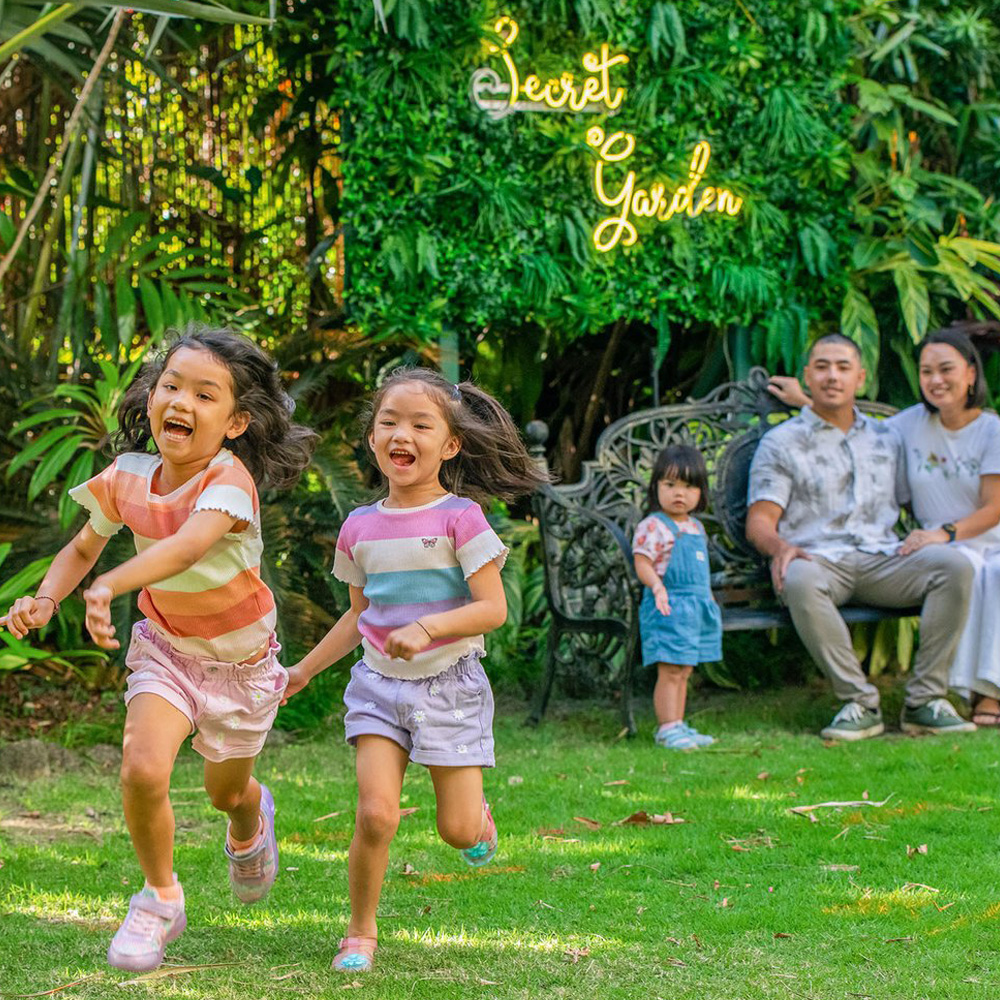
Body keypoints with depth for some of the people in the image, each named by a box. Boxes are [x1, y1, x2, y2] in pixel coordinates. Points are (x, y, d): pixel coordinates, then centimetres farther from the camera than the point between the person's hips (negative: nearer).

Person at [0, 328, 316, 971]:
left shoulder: (229, 479, -30)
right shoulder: (127, 478, -13)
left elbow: (188, 545, -49)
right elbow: (83, 548, 5)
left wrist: (109, 587, -64)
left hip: (240, 658, -2)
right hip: (165, 647, 2)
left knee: (226, 792, 17)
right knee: (143, 770, -21)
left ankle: (251, 821, 58)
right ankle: (160, 898, 4)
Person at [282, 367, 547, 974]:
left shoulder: (460, 517, -11)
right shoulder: (360, 529, 2)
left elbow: (494, 609, -15)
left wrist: (428, 628, -28)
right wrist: (305, 671, 16)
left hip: (450, 684, -2)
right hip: (380, 684, 3)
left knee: (458, 832, -1)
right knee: (377, 814, -13)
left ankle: (477, 809, 37)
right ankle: (361, 932, 5)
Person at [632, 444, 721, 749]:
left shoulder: (695, 527, 15)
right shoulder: (653, 527, -11)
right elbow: (642, 563, -18)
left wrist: (709, 601, 26)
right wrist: (656, 585, -34)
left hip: (697, 607, 8)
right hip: (669, 609, -8)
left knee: (684, 671, 12)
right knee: (670, 672, -8)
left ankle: (677, 726, 17)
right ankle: (668, 727, -5)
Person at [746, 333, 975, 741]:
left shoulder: (885, 437, 24)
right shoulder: (780, 443, 12)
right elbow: (759, 520, 4)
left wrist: (929, 537, 2)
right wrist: (781, 547, -20)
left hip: (882, 558, 3)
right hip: (819, 558, -3)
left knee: (954, 565, -26)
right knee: (800, 581, -40)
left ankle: (925, 699, -22)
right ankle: (860, 703, -31)